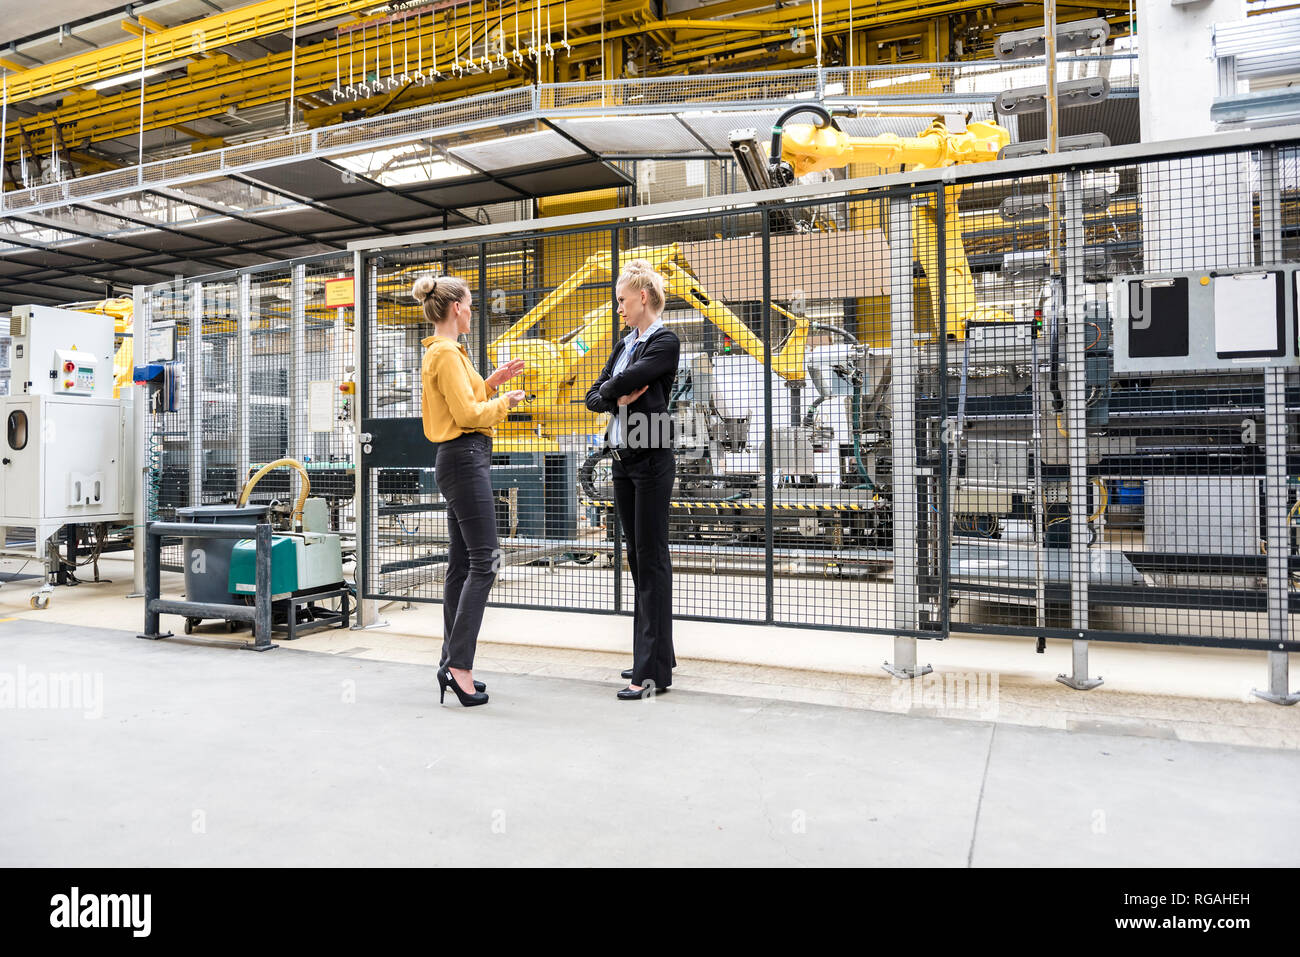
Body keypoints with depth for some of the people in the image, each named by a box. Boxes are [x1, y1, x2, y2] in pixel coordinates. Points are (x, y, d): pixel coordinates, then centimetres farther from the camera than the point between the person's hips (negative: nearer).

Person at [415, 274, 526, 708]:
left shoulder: (441, 353, 19)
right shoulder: (447, 353, -13)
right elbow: (468, 415, -18)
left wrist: (491, 382, 17)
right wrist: (504, 401, -3)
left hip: (459, 460, 11)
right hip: (464, 458, -11)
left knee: (461, 563, 10)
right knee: (484, 562, -11)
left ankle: (453, 662, 15)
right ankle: (458, 665, -11)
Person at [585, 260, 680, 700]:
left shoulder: (665, 342, -9)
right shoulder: (625, 344, 16)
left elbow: (626, 381, -21)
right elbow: (593, 396, 11)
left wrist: (610, 390, -1)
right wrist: (617, 397, -9)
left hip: (651, 460, -9)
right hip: (622, 460, 9)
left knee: (652, 560, -6)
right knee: (638, 558, 12)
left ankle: (652, 671, -2)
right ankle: (656, 655, 23)